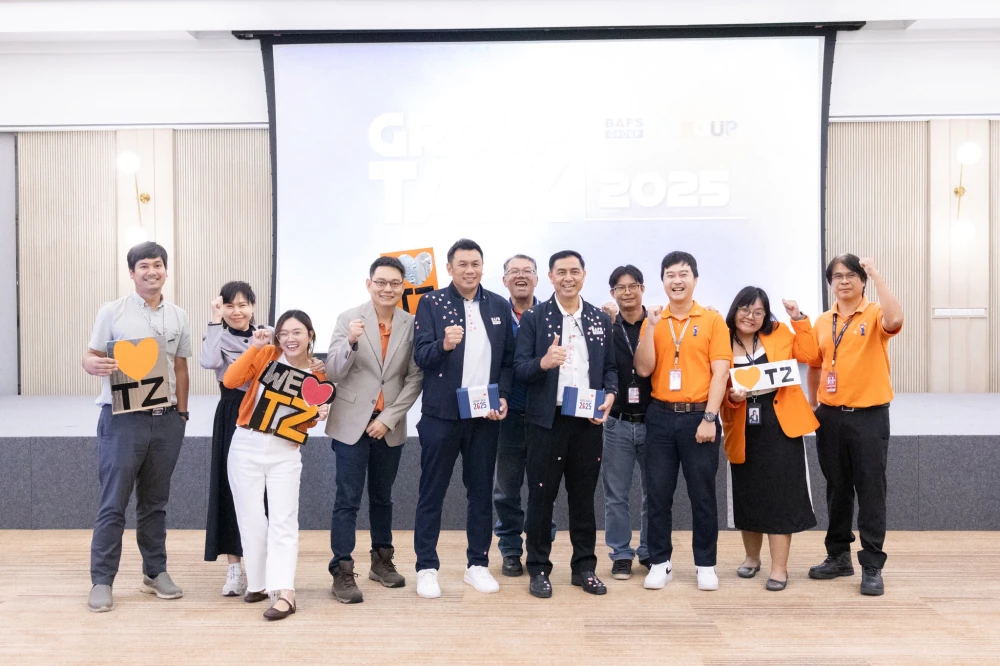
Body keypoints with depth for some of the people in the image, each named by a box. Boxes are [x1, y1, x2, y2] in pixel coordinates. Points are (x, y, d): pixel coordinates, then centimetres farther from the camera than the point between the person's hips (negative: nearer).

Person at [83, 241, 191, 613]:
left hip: (166, 420, 3)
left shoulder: (178, 317, 9)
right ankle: (102, 580, 9)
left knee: (155, 502, 12)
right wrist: (95, 366, -25)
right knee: (113, 503, -1)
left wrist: (182, 413, 10)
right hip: (122, 418, -3)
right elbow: (90, 357, -1)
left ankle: (155, 573, 22)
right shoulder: (112, 312, -1)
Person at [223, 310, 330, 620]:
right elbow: (230, 381, -14)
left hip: (286, 452, 0)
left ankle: (284, 593, -8)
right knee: (251, 518, 5)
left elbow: (304, 423, 9)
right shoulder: (266, 354, -3)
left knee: (283, 520, -6)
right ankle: (258, 582, 21)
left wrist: (317, 416, -12)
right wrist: (254, 347, -17)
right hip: (246, 446, 0)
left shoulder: (318, 373, 1)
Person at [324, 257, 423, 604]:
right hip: (351, 423, -2)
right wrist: (351, 342, -28)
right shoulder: (349, 318, -6)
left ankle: (382, 561, 30)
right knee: (347, 500, -2)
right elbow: (333, 373, -10)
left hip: (390, 426, 3)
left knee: (382, 497, 17)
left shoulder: (412, 325, -1)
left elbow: (415, 378, -1)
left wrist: (389, 418, -8)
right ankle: (342, 572, 5)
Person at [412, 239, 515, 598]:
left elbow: (508, 357, 9)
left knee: (481, 491, 10)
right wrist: (443, 344, -30)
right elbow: (420, 355, -10)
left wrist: (503, 396, -4)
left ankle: (478, 564, 22)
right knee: (432, 492, 4)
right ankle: (426, 567, 15)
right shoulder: (431, 302, -2)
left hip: (486, 415, 3)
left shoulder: (499, 305, 7)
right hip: (441, 413, -3)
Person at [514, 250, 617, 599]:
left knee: (584, 496, 11)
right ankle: (539, 569, 17)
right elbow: (519, 368, -6)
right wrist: (543, 362, -26)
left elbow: (610, 367, 11)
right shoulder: (534, 317, -1)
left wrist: (610, 395, -8)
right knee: (541, 495, 4)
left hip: (588, 420, 3)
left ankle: (584, 568, 24)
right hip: (546, 419, -2)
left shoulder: (601, 319, 9)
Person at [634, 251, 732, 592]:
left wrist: (709, 418, -11)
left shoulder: (713, 320, 0)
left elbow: (720, 372, -5)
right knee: (657, 493, 6)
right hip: (660, 416, 2)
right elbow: (643, 369, -1)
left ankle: (706, 564, 19)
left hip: (699, 416, -2)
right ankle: (660, 563, 18)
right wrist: (650, 327, -10)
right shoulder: (654, 320, 7)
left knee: (702, 494, 6)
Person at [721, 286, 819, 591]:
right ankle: (752, 557, 32)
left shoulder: (778, 334, 5)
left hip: (780, 426, -1)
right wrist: (732, 397, -21)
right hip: (744, 431, 1)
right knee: (748, 495, 11)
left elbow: (809, 354, -5)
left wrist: (799, 319, -8)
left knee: (780, 494, -1)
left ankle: (779, 568, 8)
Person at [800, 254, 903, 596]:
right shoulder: (822, 322, 10)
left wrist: (876, 275, -24)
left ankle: (872, 566, 8)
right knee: (837, 490, 14)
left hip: (869, 415, -5)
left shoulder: (874, 315, -5)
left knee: (870, 490, 0)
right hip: (831, 416, 5)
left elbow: (895, 319, -29)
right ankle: (838, 555, 25)